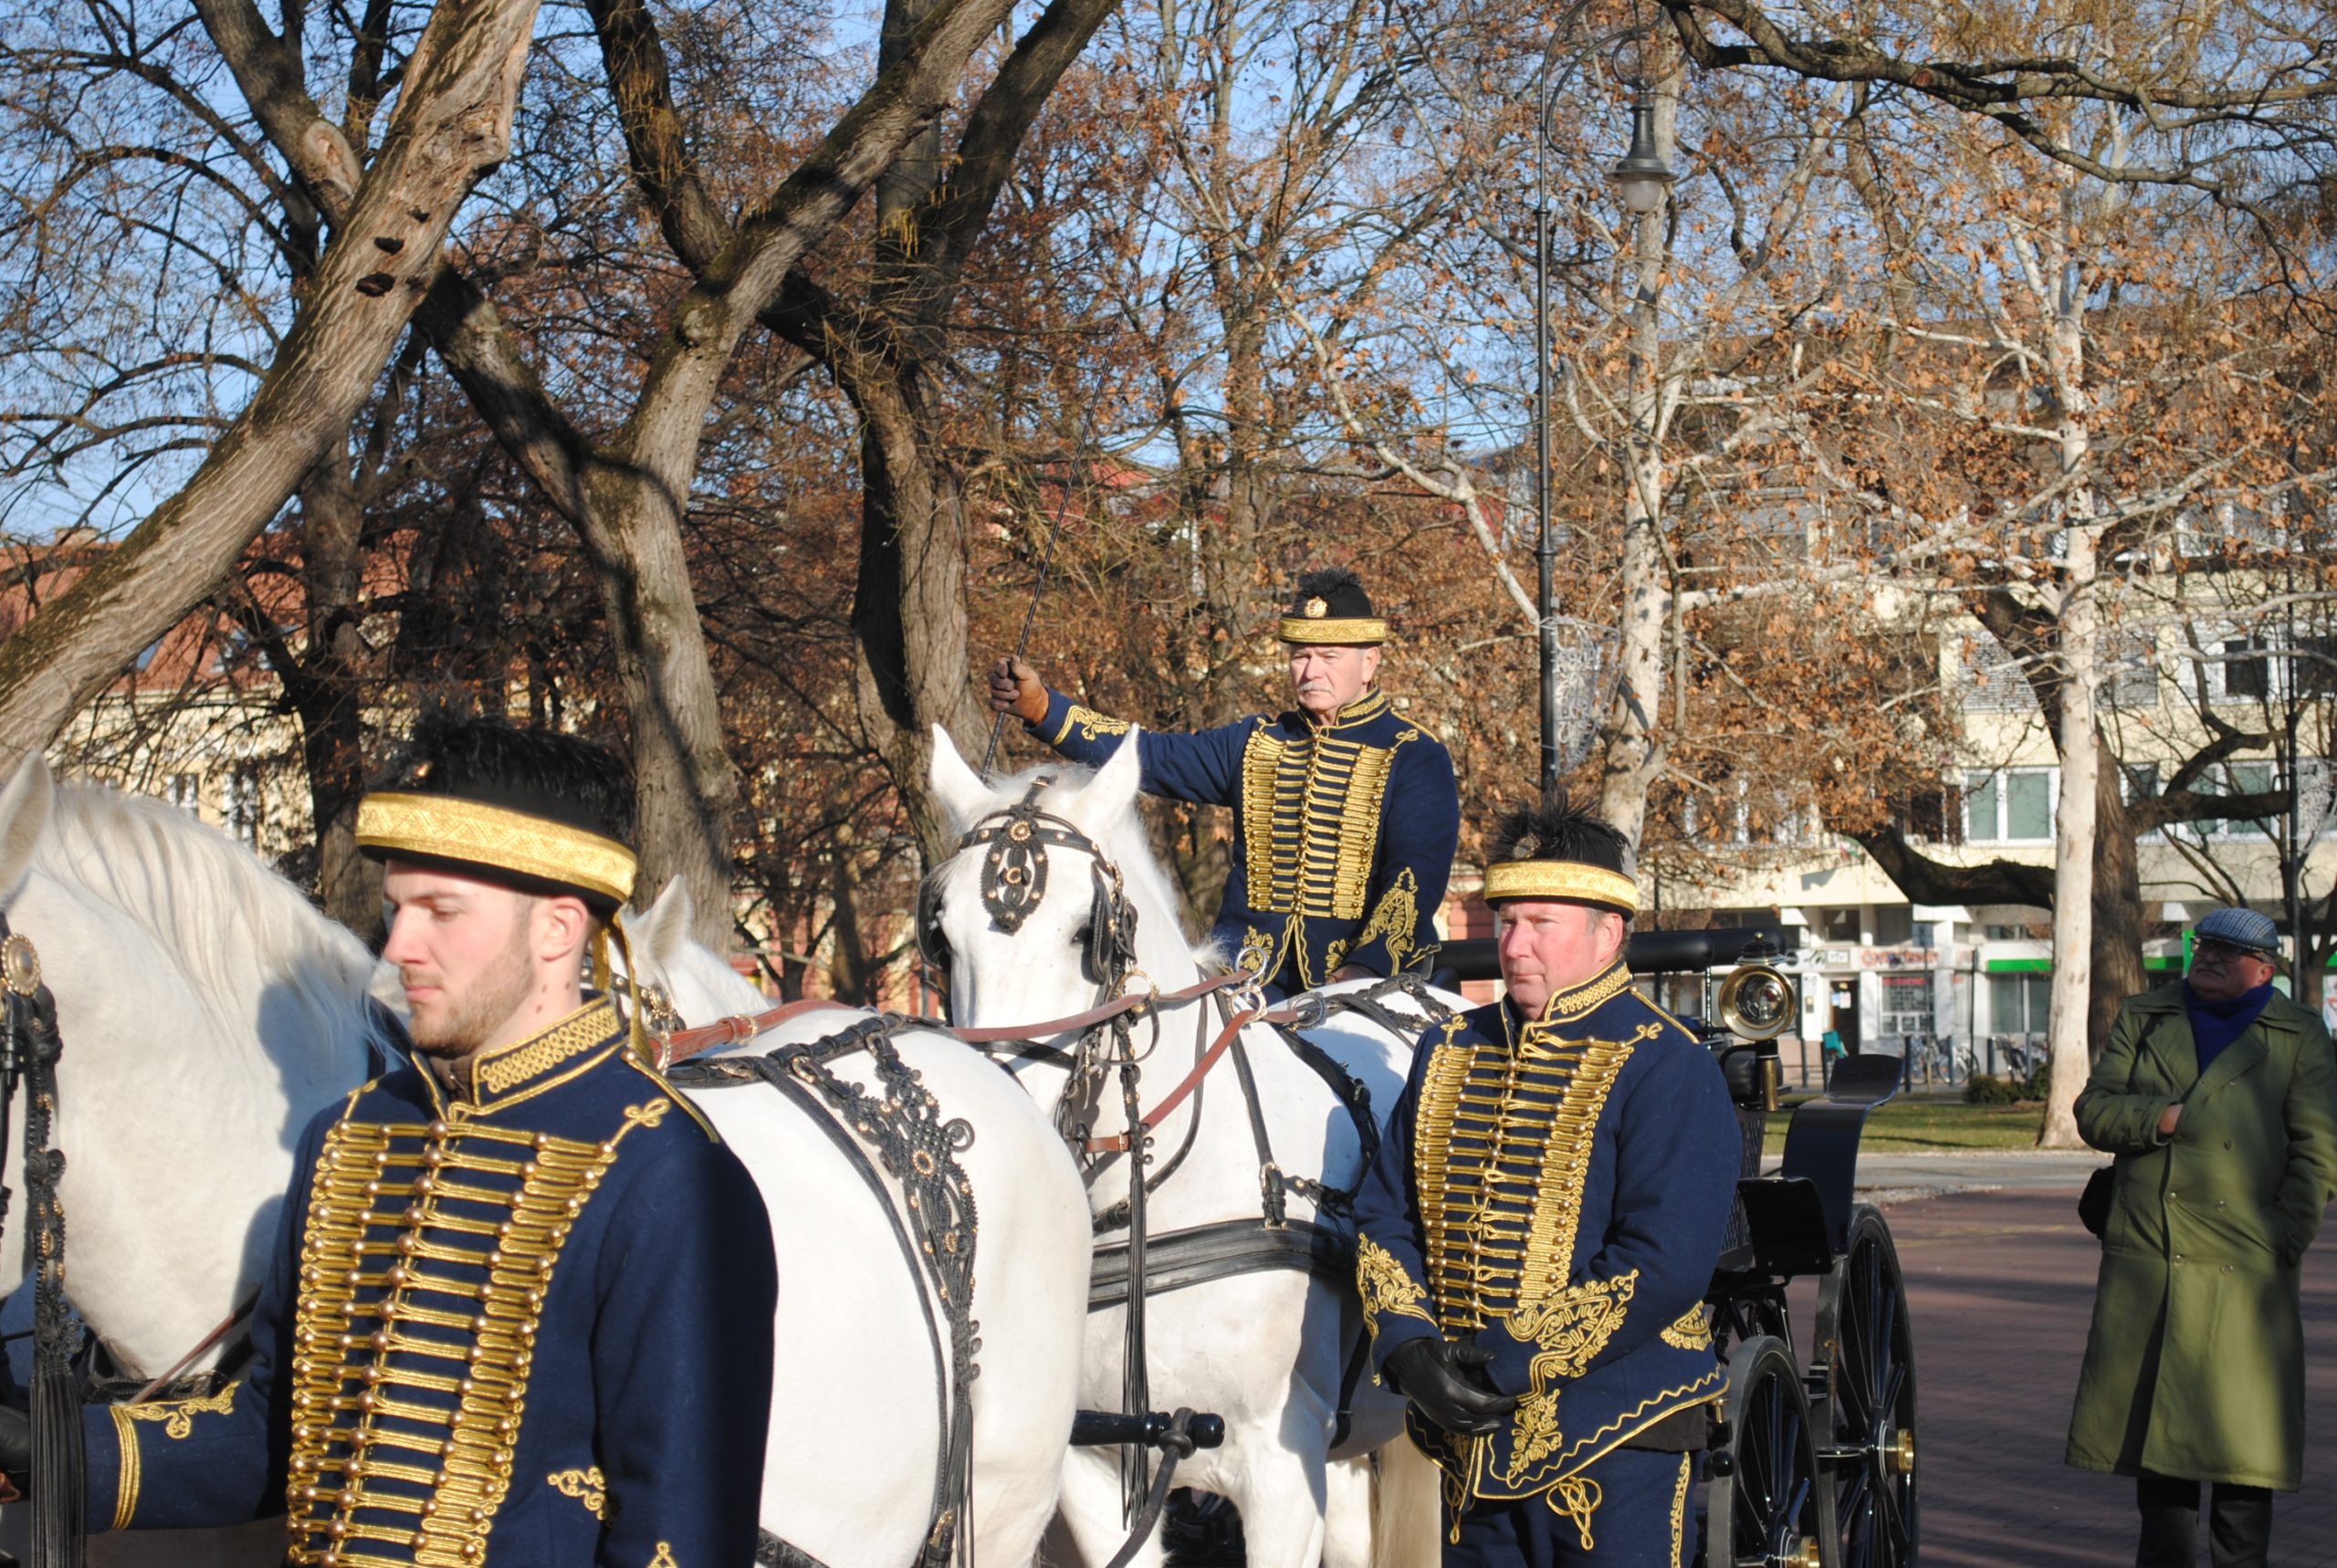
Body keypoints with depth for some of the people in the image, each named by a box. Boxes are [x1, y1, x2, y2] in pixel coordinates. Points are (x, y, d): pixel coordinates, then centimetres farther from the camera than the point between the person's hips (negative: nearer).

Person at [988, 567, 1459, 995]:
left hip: (1365, 979, -3)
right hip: (1254, 974, 3)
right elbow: (1150, 756, 9)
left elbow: (1419, 875, -8)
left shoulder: (1416, 758, 2)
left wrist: (1367, 966, -23)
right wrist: (1041, 707, -3)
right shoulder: (1255, 743, 16)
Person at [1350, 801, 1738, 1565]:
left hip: (1615, 1437, -5)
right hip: (1470, 1433, 6)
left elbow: (1664, 1266, -18)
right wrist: (1410, 1350, -7)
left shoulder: (1666, 1069, -9)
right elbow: (1384, 1216, 11)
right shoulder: (1449, 1054, 11)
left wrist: (1514, 1361, -19)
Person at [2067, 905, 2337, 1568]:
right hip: (2144, 1261, 3)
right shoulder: (2144, 1018, 14)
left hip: (2242, 1269, -3)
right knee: (2152, 1416, 7)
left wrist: (2280, 1248, -7)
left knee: (2243, 1425, -3)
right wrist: (2160, 1117, -12)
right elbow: (2093, 1110, 7)